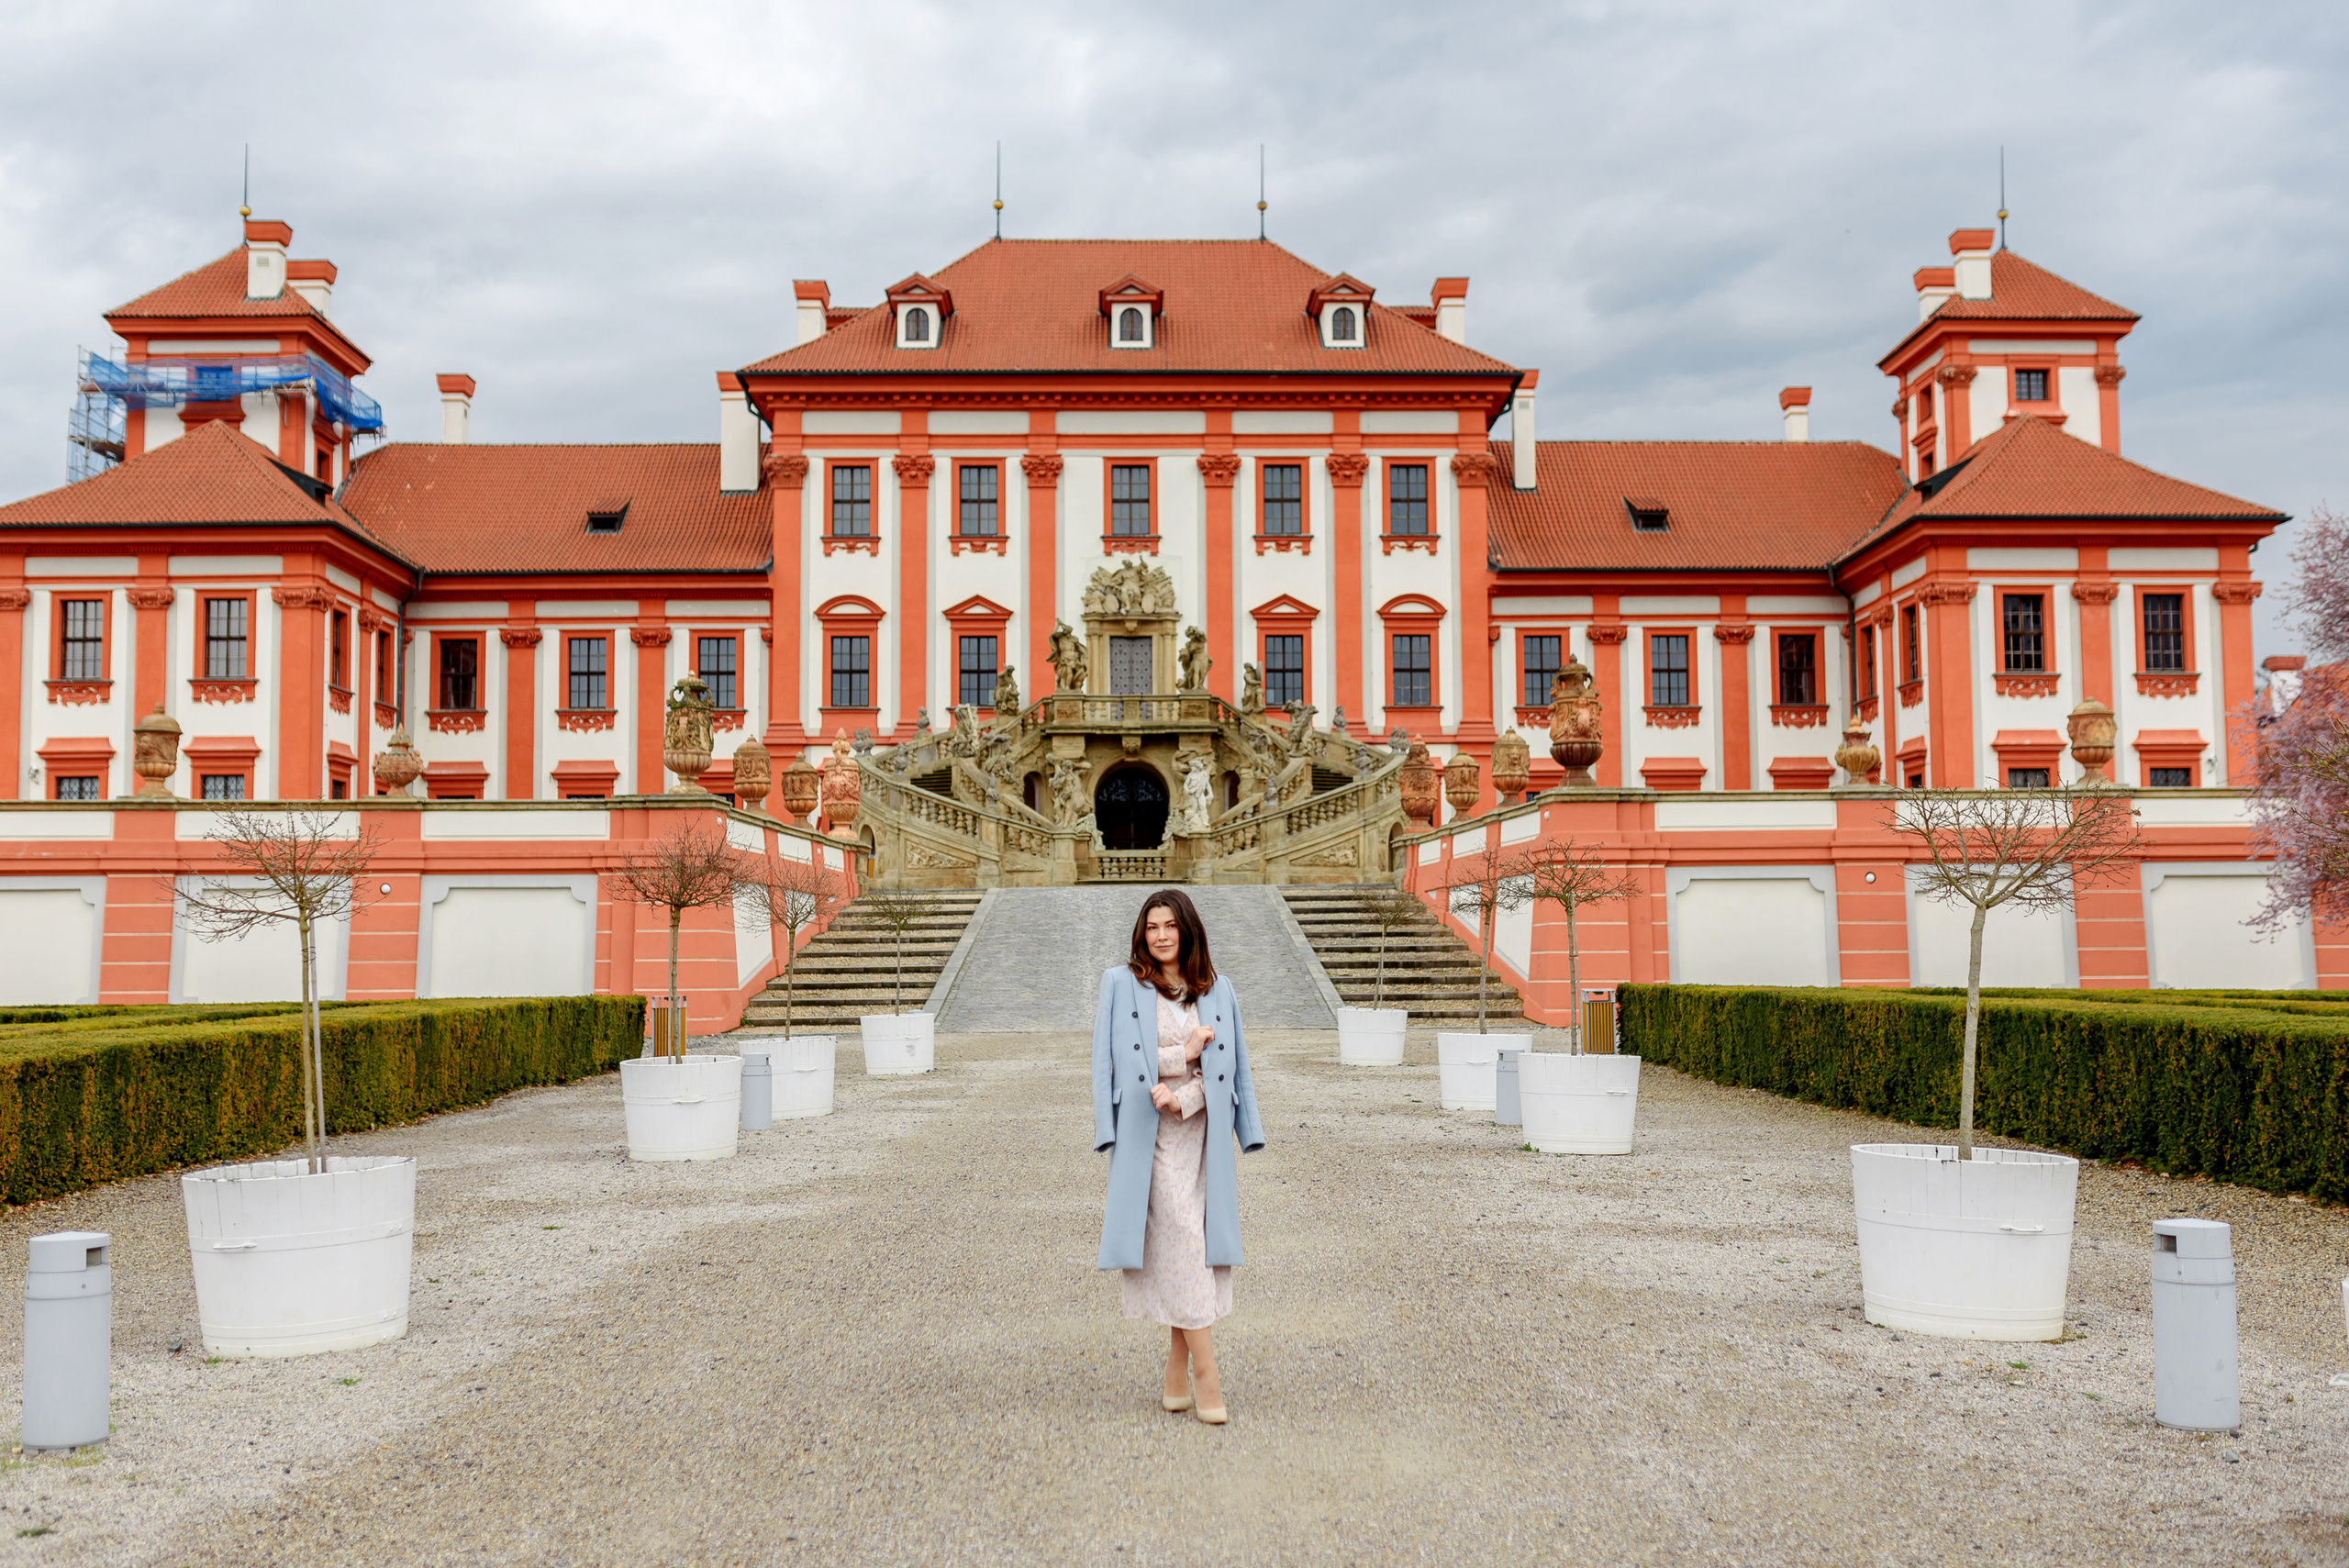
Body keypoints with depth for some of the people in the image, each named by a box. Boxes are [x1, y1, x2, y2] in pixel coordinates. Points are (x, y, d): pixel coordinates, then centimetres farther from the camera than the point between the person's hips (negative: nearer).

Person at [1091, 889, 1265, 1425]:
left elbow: (1226, 1065, 3)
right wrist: (1184, 1055, -8)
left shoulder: (1216, 990, 9)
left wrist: (1183, 1099, -12)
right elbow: (1118, 1061, -4)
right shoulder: (1121, 985, 1)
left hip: (1202, 1131, 3)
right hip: (1152, 1137, -3)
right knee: (1181, 1243, -8)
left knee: (1187, 1249, 4)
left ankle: (1178, 1374, 12)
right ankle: (1206, 1376, -6)